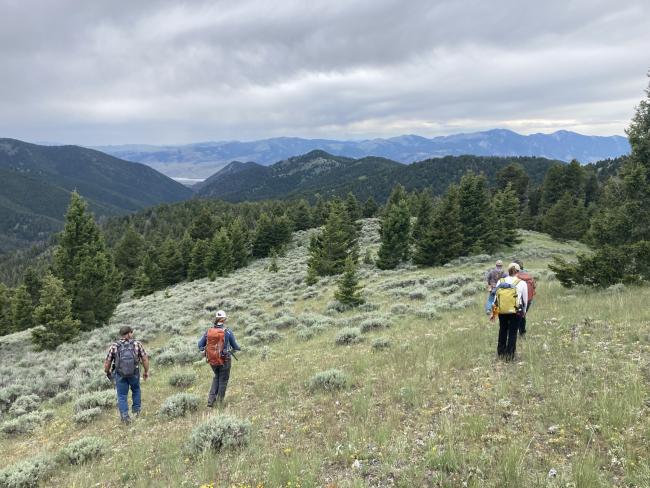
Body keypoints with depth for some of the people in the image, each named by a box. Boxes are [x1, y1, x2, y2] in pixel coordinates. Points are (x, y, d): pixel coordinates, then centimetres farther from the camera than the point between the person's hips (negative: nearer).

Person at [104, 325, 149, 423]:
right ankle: (136, 410, 31)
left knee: (122, 396, 12)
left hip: (120, 375, -1)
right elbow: (145, 359, -6)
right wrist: (146, 371, 7)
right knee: (136, 390, 26)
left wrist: (107, 372, 15)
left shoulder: (114, 346, -8)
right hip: (134, 374, 1)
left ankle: (125, 416, 9)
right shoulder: (137, 344, -8)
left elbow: (107, 362, -5)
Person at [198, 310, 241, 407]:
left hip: (212, 360, 4)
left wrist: (204, 350, 21)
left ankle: (211, 400, 17)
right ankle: (220, 402, 21)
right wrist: (239, 348, 18)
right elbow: (235, 346, -4)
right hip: (224, 361, -4)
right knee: (223, 380, 16)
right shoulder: (228, 332, -13)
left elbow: (200, 345, 1)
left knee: (216, 377, 26)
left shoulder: (208, 331, -4)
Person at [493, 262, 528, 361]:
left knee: (502, 331, 19)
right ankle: (509, 355, 8)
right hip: (515, 312, -2)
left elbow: (495, 297, 2)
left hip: (502, 311, 3)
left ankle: (501, 352, 28)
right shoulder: (522, 283, -3)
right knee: (513, 333, 7)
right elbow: (525, 299, 5)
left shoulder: (500, 282, 1)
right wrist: (524, 311, 22)